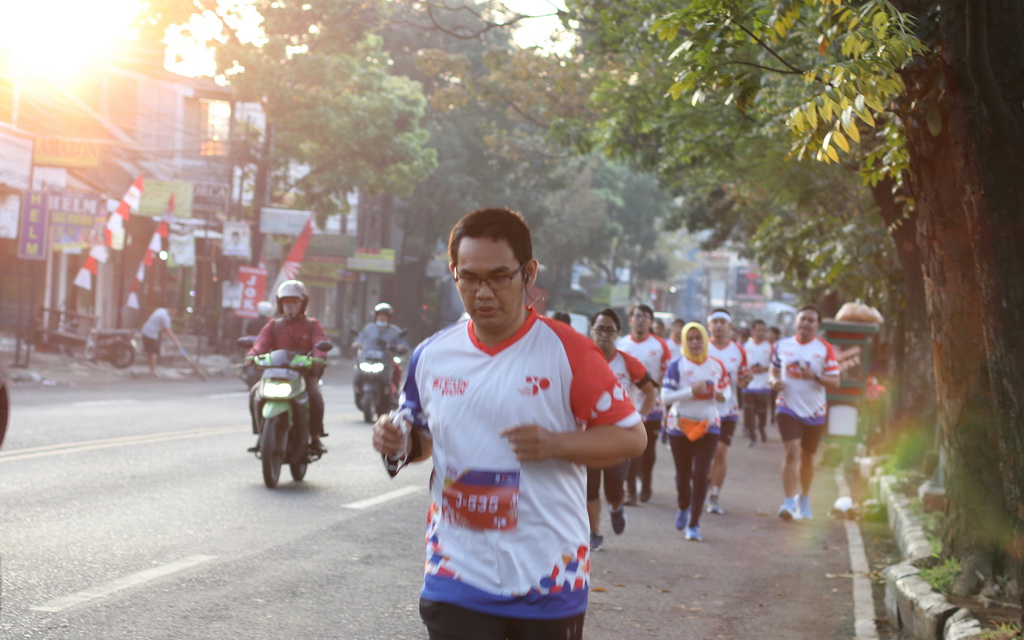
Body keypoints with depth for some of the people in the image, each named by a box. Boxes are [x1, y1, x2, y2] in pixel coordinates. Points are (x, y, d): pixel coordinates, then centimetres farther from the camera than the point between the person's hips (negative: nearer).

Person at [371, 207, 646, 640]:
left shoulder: (568, 352, -9)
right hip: (457, 580, 2)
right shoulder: (431, 356, 4)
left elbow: (631, 437, -5)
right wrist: (401, 444, -3)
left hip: (549, 579, -2)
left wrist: (556, 444, -21)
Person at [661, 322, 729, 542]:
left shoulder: (716, 365, 2)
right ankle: (683, 508, 42)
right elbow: (665, 397, -15)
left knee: (701, 475, -8)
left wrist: (722, 395, -8)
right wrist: (692, 390, -26)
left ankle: (694, 524, 0)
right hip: (680, 426, -1)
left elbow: (726, 387, 15)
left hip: (708, 426, 2)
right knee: (683, 474, 11)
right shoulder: (677, 364, -10)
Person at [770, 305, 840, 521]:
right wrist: (775, 381, -6)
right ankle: (789, 503, -20)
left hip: (814, 411, 1)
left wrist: (815, 377, -24)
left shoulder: (825, 349, -3)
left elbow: (835, 381, -5)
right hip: (789, 408, -1)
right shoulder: (782, 345, 3)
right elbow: (774, 369, 17)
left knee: (807, 457, 14)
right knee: (792, 452, -16)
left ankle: (804, 499, 34)